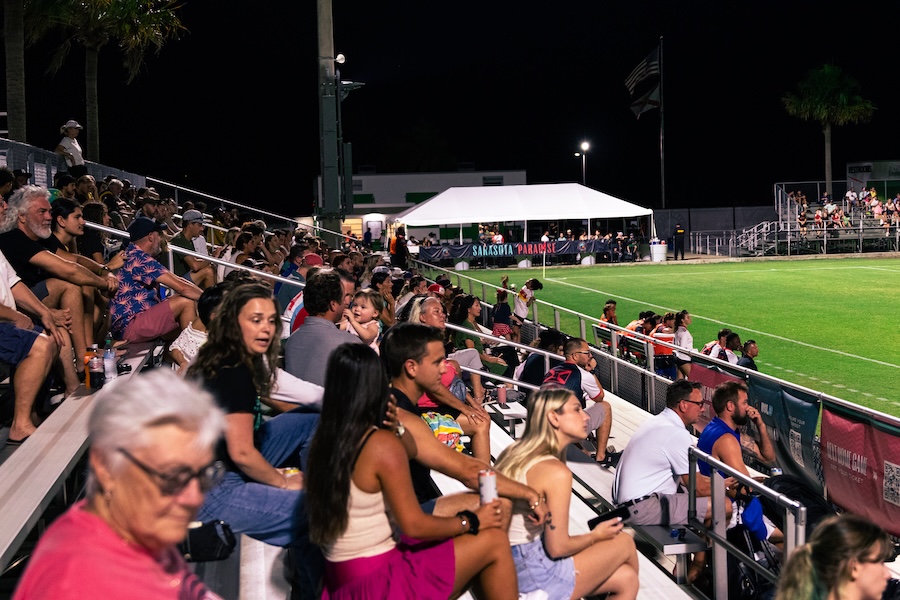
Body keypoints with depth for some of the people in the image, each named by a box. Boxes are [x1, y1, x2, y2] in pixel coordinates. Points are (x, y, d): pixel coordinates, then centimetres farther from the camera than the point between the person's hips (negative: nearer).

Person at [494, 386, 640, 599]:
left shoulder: (513, 453, 5)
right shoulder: (556, 472, -19)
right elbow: (558, 547, -16)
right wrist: (596, 536, 0)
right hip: (536, 577, -8)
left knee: (626, 578, 18)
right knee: (625, 543, 12)